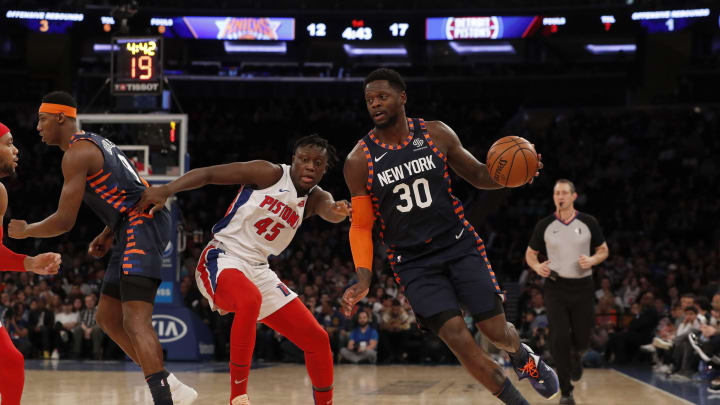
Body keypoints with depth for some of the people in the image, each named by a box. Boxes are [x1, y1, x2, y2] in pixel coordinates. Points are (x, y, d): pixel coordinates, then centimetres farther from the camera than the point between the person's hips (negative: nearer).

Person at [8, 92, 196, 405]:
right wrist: (107, 235, 21)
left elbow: (65, 221, -11)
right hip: (136, 228, 10)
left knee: (135, 321, -21)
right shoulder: (95, 143, 23)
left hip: (142, 225, -10)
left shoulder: (76, 153, -9)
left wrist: (25, 231, 5)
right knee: (107, 317, 14)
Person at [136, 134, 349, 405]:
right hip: (222, 260, -7)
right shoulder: (270, 174, -8)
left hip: (258, 271, 7)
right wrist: (165, 190, -25)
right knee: (250, 299, -40)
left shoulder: (314, 198, 8)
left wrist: (338, 211, -43)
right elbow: (208, 173, -10)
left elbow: (328, 209, -17)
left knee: (317, 340, 3)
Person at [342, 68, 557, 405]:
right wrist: (363, 278, -14)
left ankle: (523, 357, 37)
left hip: (460, 246, 1)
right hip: (413, 263, -1)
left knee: (496, 331, -1)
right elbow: (361, 225, -1)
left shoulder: (437, 134, -3)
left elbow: (479, 176, 9)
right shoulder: (359, 160, -6)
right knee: (457, 338, -14)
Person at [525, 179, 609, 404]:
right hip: (556, 287, 0)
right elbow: (530, 253, 11)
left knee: (581, 341, 5)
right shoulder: (544, 225, 0)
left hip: (582, 286, 1)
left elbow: (603, 250, 8)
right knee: (559, 339, -12)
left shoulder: (588, 223, -1)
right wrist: (537, 267, -11)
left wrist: (592, 261, -13)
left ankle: (576, 356, 45)